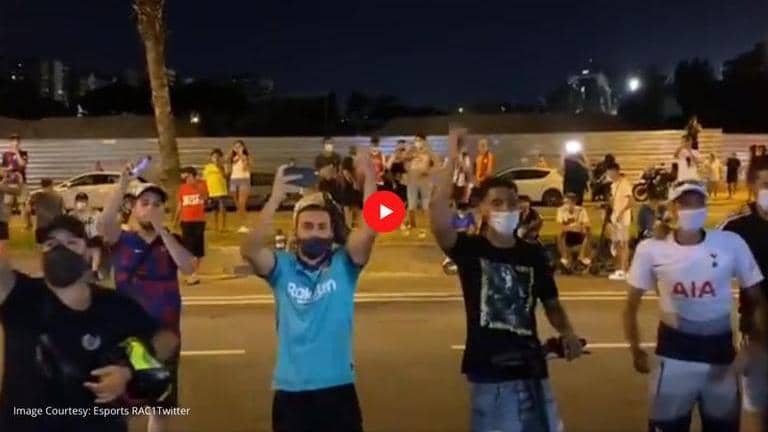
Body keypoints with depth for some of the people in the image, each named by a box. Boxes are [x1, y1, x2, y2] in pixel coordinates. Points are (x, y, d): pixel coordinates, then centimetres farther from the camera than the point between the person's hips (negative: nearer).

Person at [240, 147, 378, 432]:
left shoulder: (344, 265, -4)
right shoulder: (282, 267, -3)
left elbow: (369, 230, -20)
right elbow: (249, 250, -23)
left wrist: (370, 179, -29)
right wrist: (275, 198, -31)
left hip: (338, 388, 0)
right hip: (290, 390, 0)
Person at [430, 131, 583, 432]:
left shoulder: (533, 254, 5)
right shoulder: (469, 249, -7)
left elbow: (551, 304, 11)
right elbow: (439, 222, -26)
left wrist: (567, 333, -9)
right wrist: (452, 161, -28)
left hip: (529, 366, 4)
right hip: (487, 369, -3)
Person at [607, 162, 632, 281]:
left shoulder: (625, 183, -13)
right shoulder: (614, 185, 15)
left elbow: (630, 201, -18)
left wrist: (621, 212, -27)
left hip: (623, 217, -9)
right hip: (615, 217, 9)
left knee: (624, 243, -7)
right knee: (617, 243, 10)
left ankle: (624, 271, -6)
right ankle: (618, 269, 16)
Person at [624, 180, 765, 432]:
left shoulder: (731, 244, -9)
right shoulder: (651, 249, -9)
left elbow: (755, 298, 1)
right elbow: (632, 305, 2)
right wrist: (636, 350, -1)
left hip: (720, 351, 1)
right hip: (674, 354, -1)